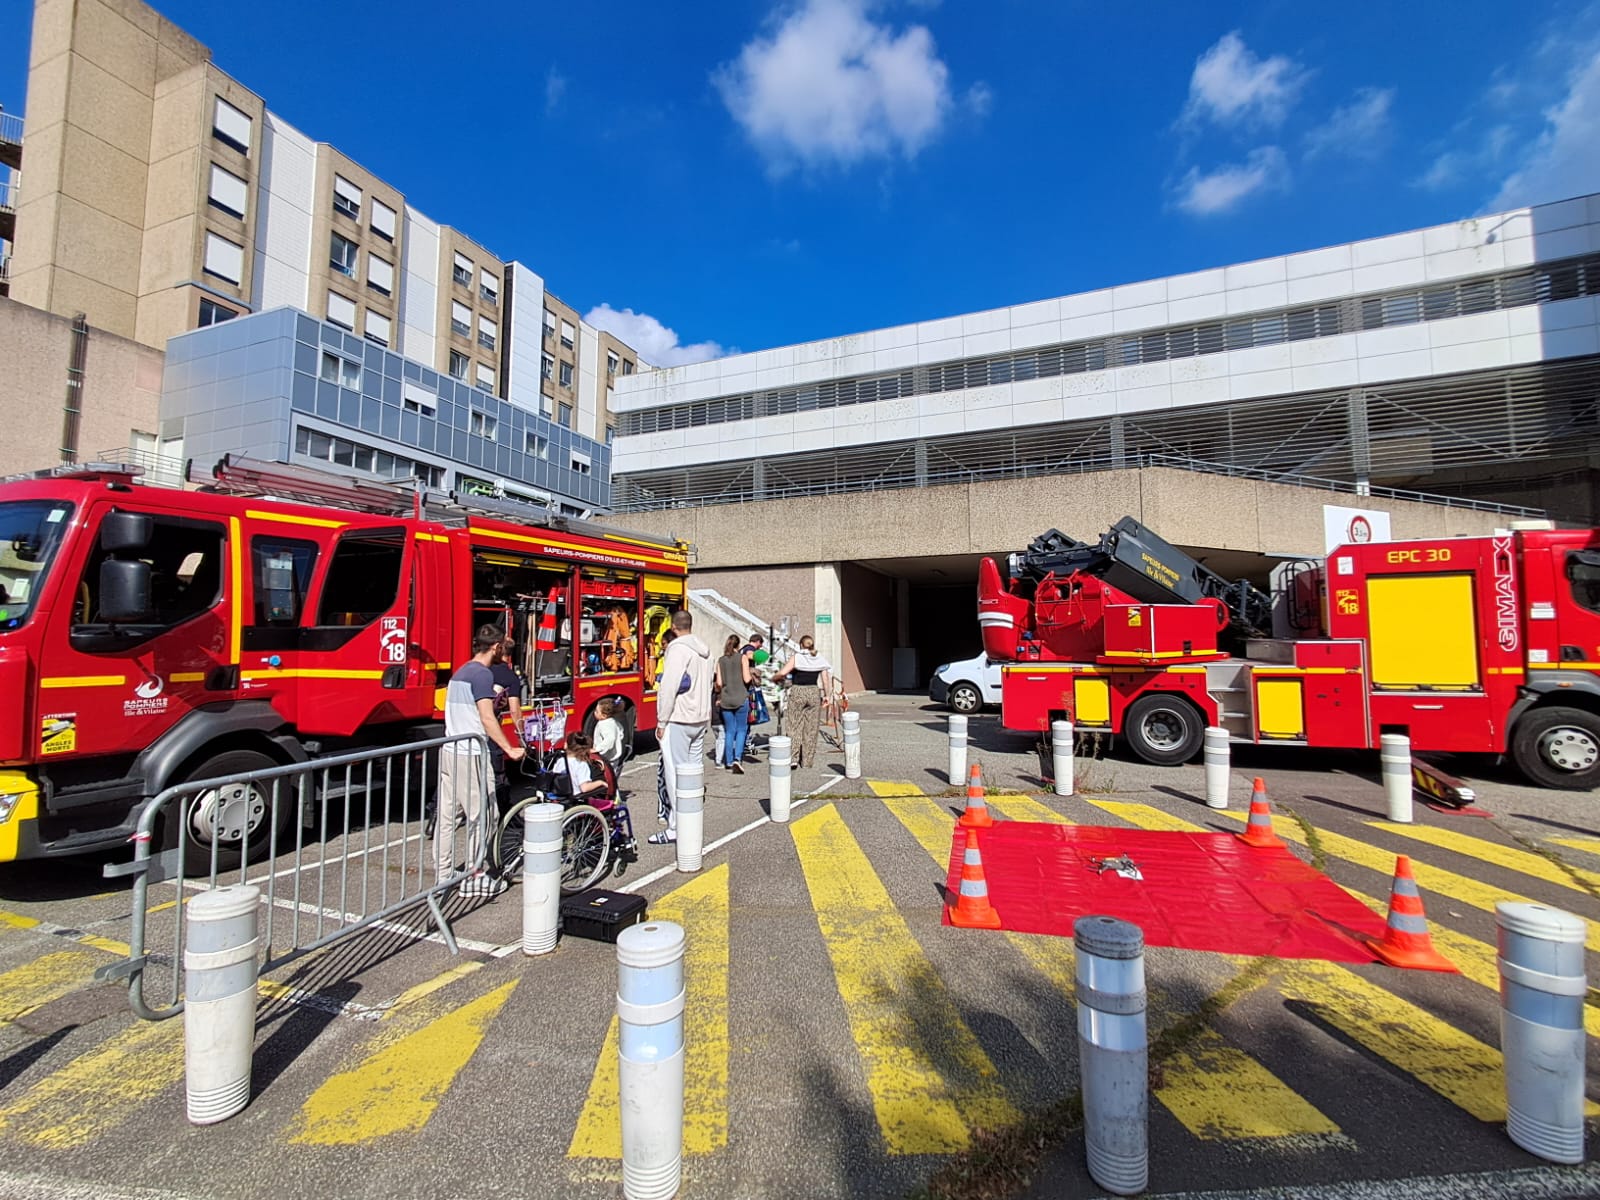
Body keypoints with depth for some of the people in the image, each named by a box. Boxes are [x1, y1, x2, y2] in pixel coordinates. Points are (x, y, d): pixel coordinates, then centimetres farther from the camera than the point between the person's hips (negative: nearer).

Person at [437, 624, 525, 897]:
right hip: (470, 755, -9)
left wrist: (492, 699, 20)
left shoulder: (462, 671, 14)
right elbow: (487, 718, -20)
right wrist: (510, 750, -18)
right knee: (478, 816, 0)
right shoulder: (483, 674, -15)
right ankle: (474, 878, 7)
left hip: (449, 751, 9)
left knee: (446, 816, 12)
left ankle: (442, 874, 20)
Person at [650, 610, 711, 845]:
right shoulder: (704, 650, 11)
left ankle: (677, 828, -1)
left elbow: (669, 687, -18)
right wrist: (706, 718, 18)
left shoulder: (678, 649, -13)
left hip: (679, 720, -8)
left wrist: (662, 721, -12)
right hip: (700, 719, 8)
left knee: (675, 774, -4)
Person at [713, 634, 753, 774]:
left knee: (729, 731, 12)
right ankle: (737, 759, -10)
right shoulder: (742, 658, -3)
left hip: (725, 700, 3)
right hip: (741, 698, -3)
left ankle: (728, 762, 16)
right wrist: (753, 677, 10)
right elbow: (747, 679, -11)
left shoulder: (721, 660, 6)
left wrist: (718, 694, 23)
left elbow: (719, 683, 4)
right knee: (741, 730, 6)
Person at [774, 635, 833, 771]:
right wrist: (826, 696, 14)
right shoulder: (820, 659, 7)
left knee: (794, 726, 4)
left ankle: (794, 758, -3)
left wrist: (773, 677, 9)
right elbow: (825, 679, 5)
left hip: (797, 693, -3)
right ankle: (808, 761, 13)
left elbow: (782, 673, -10)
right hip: (814, 693, 3)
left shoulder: (796, 657, -2)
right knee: (811, 728, 8)